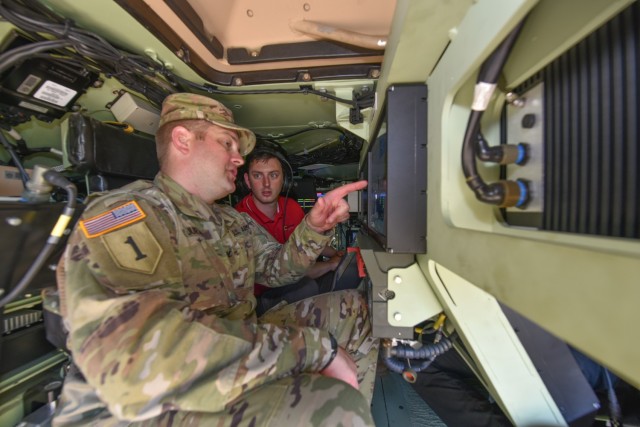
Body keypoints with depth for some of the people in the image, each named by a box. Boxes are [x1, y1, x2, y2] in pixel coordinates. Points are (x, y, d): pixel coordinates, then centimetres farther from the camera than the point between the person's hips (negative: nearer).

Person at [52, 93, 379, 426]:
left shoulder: (234, 222, 9)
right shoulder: (123, 214, -17)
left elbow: (275, 268, 16)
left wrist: (314, 227, -4)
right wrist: (314, 348, -27)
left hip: (235, 358, 8)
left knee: (348, 307, 8)